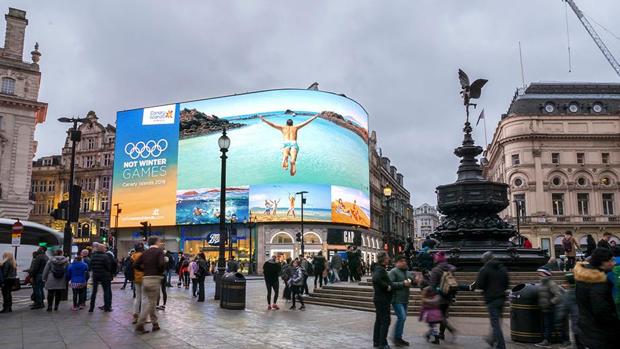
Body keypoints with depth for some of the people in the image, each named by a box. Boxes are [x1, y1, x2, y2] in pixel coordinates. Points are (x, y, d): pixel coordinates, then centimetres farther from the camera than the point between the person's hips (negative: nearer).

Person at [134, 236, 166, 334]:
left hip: (145, 279, 6)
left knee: (151, 302, 16)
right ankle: (140, 325, 2)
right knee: (151, 303, 2)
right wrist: (162, 271, -1)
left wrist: (146, 270, 15)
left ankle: (155, 324, 19)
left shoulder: (145, 252, 11)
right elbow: (161, 264, -20)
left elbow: (137, 265, 6)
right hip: (155, 279, -6)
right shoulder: (159, 251, -5)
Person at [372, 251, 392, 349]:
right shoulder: (380, 269, -19)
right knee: (385, 321, -4)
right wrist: (386, 287, -26)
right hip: (383, 299, -10)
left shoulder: (379, 269, 12)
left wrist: (388, 285, 10)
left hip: (379, 298, 10)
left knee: (379, 320, 15)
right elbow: (376, 279, -37)